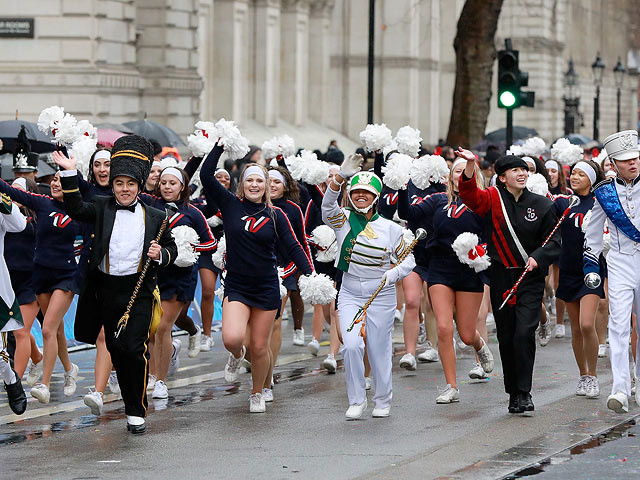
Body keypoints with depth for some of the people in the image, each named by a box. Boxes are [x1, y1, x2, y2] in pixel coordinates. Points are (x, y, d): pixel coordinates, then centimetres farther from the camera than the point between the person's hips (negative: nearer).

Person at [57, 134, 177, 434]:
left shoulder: (155, 217, 6)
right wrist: (70, 174, -19)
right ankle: (130, 404, 25)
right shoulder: (102, 209, 6)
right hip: (107, 290, 2)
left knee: (135, 349, -12)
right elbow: (75, 209, -10)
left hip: (139, 291, -2)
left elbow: (172, 248, 15)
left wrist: (161, 254, -8)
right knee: (116, 350, 8)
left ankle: (137, 412, -5)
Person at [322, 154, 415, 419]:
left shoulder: (390, 228, -1)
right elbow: (328, 204, -22)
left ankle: (383, 401, 24)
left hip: (381, 296, 0)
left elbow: (408, 259, 7)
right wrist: (341, 177, -36)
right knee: (352, 345, -15)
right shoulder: (343, 219, -1)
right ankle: (356, 401, 1)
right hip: (350, 294, 1)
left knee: (379, 349, 4)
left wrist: (393, 274, -13)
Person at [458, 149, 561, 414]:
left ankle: (524, 392, -6)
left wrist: (538, 258, -15)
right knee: (506, 337, 7)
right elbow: (470, 195, -18)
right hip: (500, 277, 1)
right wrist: (470, 166, -34)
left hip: (530, 278, -1)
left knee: (524, 333, -15)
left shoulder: (541, 204, 1)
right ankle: (513, 392, 20)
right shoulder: (494, 199, 1)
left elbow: (553, 241, 4)